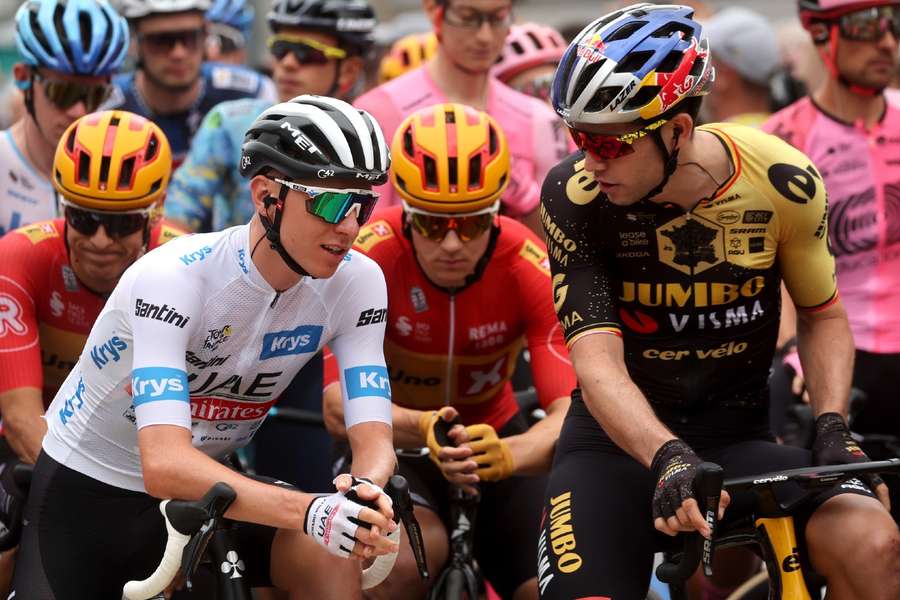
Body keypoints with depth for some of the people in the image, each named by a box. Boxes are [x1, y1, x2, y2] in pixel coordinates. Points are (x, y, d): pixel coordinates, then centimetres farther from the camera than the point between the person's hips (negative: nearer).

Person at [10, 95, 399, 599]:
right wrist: (311, 512, -56)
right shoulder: (171, 280, -30)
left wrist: (366, 489, -45)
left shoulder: (356, 283, -15)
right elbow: (165, 464, -41)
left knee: (336, 559, -25)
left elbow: (375, 440, -18)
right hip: (87, 491, -3)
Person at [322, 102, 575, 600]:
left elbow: (572, 411, -31)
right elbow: (340, 405, -31)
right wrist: (422, 428, -51)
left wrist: (511, 454, -53)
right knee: (411, 556, -32)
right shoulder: (372, 255, -26)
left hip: (491, 438, 2)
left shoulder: (529, 267, -23)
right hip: (391, 442, -2)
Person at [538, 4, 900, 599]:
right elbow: (598, 361, -23)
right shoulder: (575, 196, -15)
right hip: (621, 439, -1)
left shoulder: (783, 184, -12)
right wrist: (669, 458, -41)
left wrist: (833, 427, -12)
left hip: (739, 435, 1)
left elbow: (823, 316, 6)